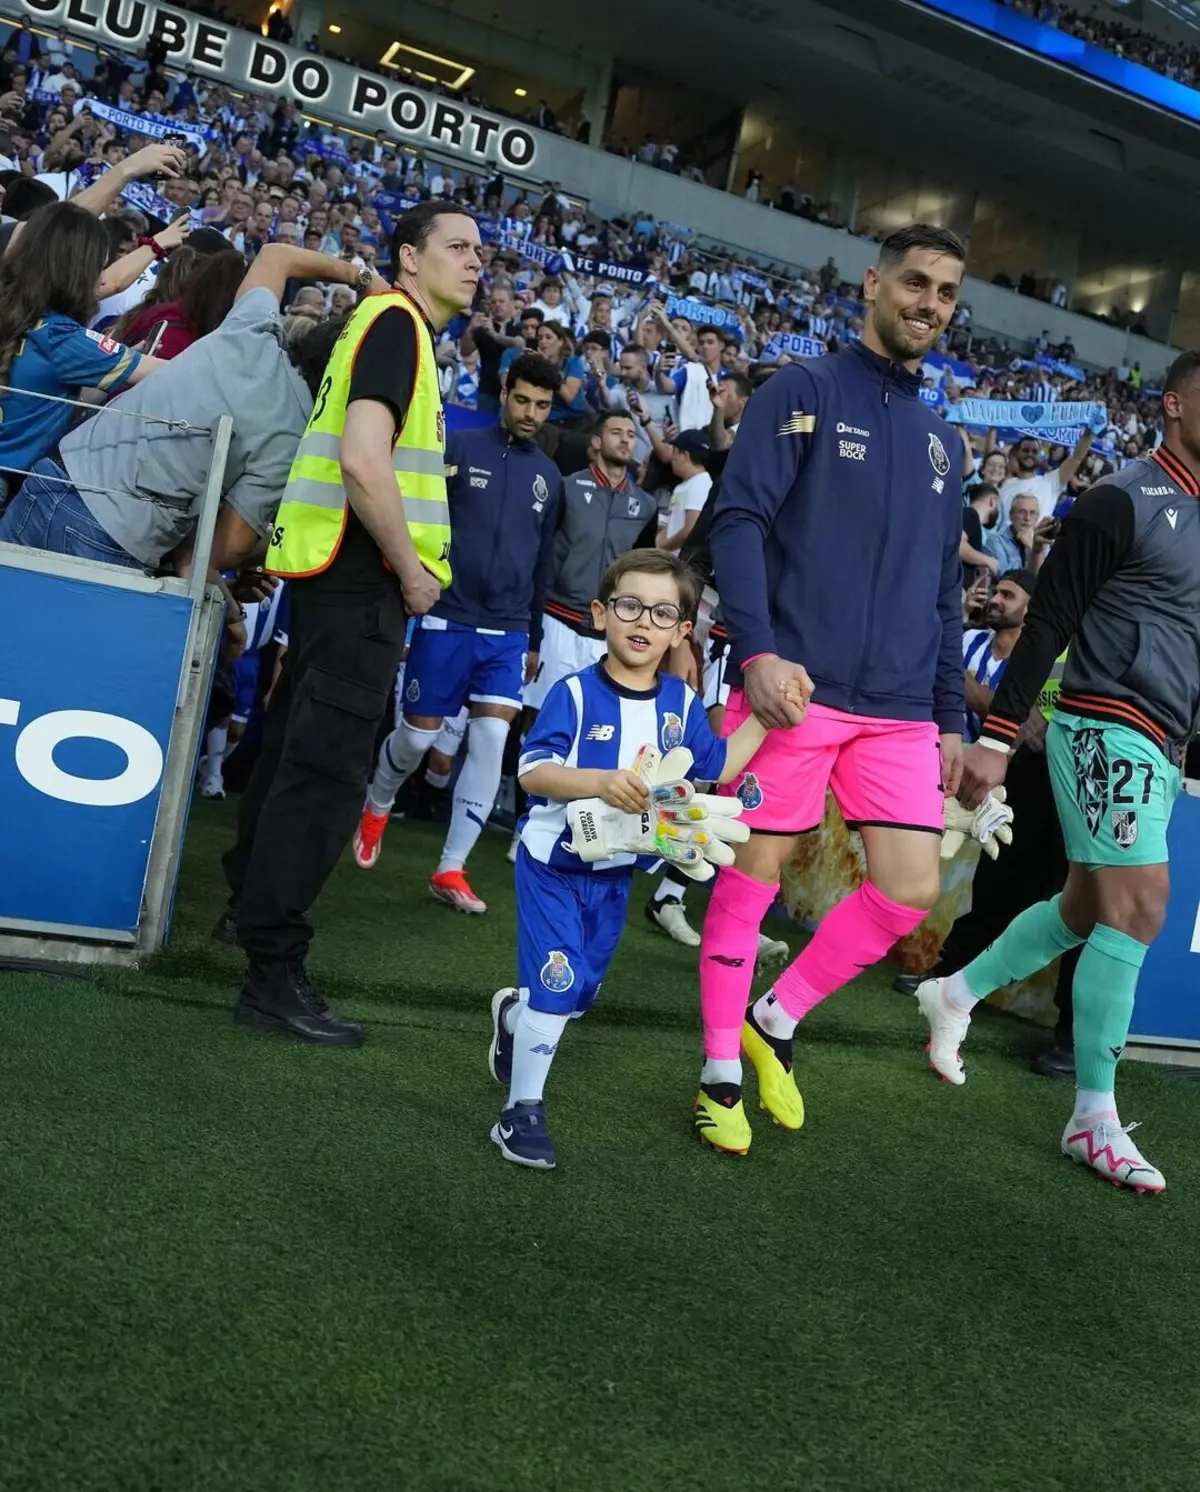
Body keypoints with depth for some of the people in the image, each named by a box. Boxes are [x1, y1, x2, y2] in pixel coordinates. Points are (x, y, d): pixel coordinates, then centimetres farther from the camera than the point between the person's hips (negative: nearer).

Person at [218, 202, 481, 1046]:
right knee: (325, 767, -8)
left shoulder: (398, 325, 18)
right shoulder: (397, 321, -12)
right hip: (360, 574, -10)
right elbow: (362, 460, -24)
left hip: (345, 571, 10)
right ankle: (274, 973, -2)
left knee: (300, 748, 19)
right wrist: (412, 572, -16)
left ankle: (251, 906, 34)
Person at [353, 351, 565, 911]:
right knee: (419, 733, 4)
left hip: (508, 631, 3)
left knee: (492, 742, -6)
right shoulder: (460, 448, -2)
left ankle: (451, 870, 3)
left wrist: (535, 638, 18)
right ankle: (376, 806, 36)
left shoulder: (548, 476, 11)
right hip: (447, 618, -3)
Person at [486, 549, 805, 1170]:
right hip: (553, 864, -5)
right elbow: (533, 771, -26)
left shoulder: (681, 704, -1)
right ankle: (522, 1110, 5)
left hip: (615, 873, 6)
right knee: (556, 984, -10)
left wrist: (763, 718, -1)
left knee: (581, 990, 17)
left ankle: (513, 1015, 50)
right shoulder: (575, 693, -17)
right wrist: (602, 781, -41)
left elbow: (717, 767, 9)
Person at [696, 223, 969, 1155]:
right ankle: (721, 1070, 19)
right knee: (754, 873, 2)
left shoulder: (943, 441, 19)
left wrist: (952, 718, 16)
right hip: (794, 687, -5)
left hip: (902, 711, 6)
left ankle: (777, 1020, 22)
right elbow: (739, 519, -9)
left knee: (911, 890, 0)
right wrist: (757, 651, -21)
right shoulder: (804, 392, 1)